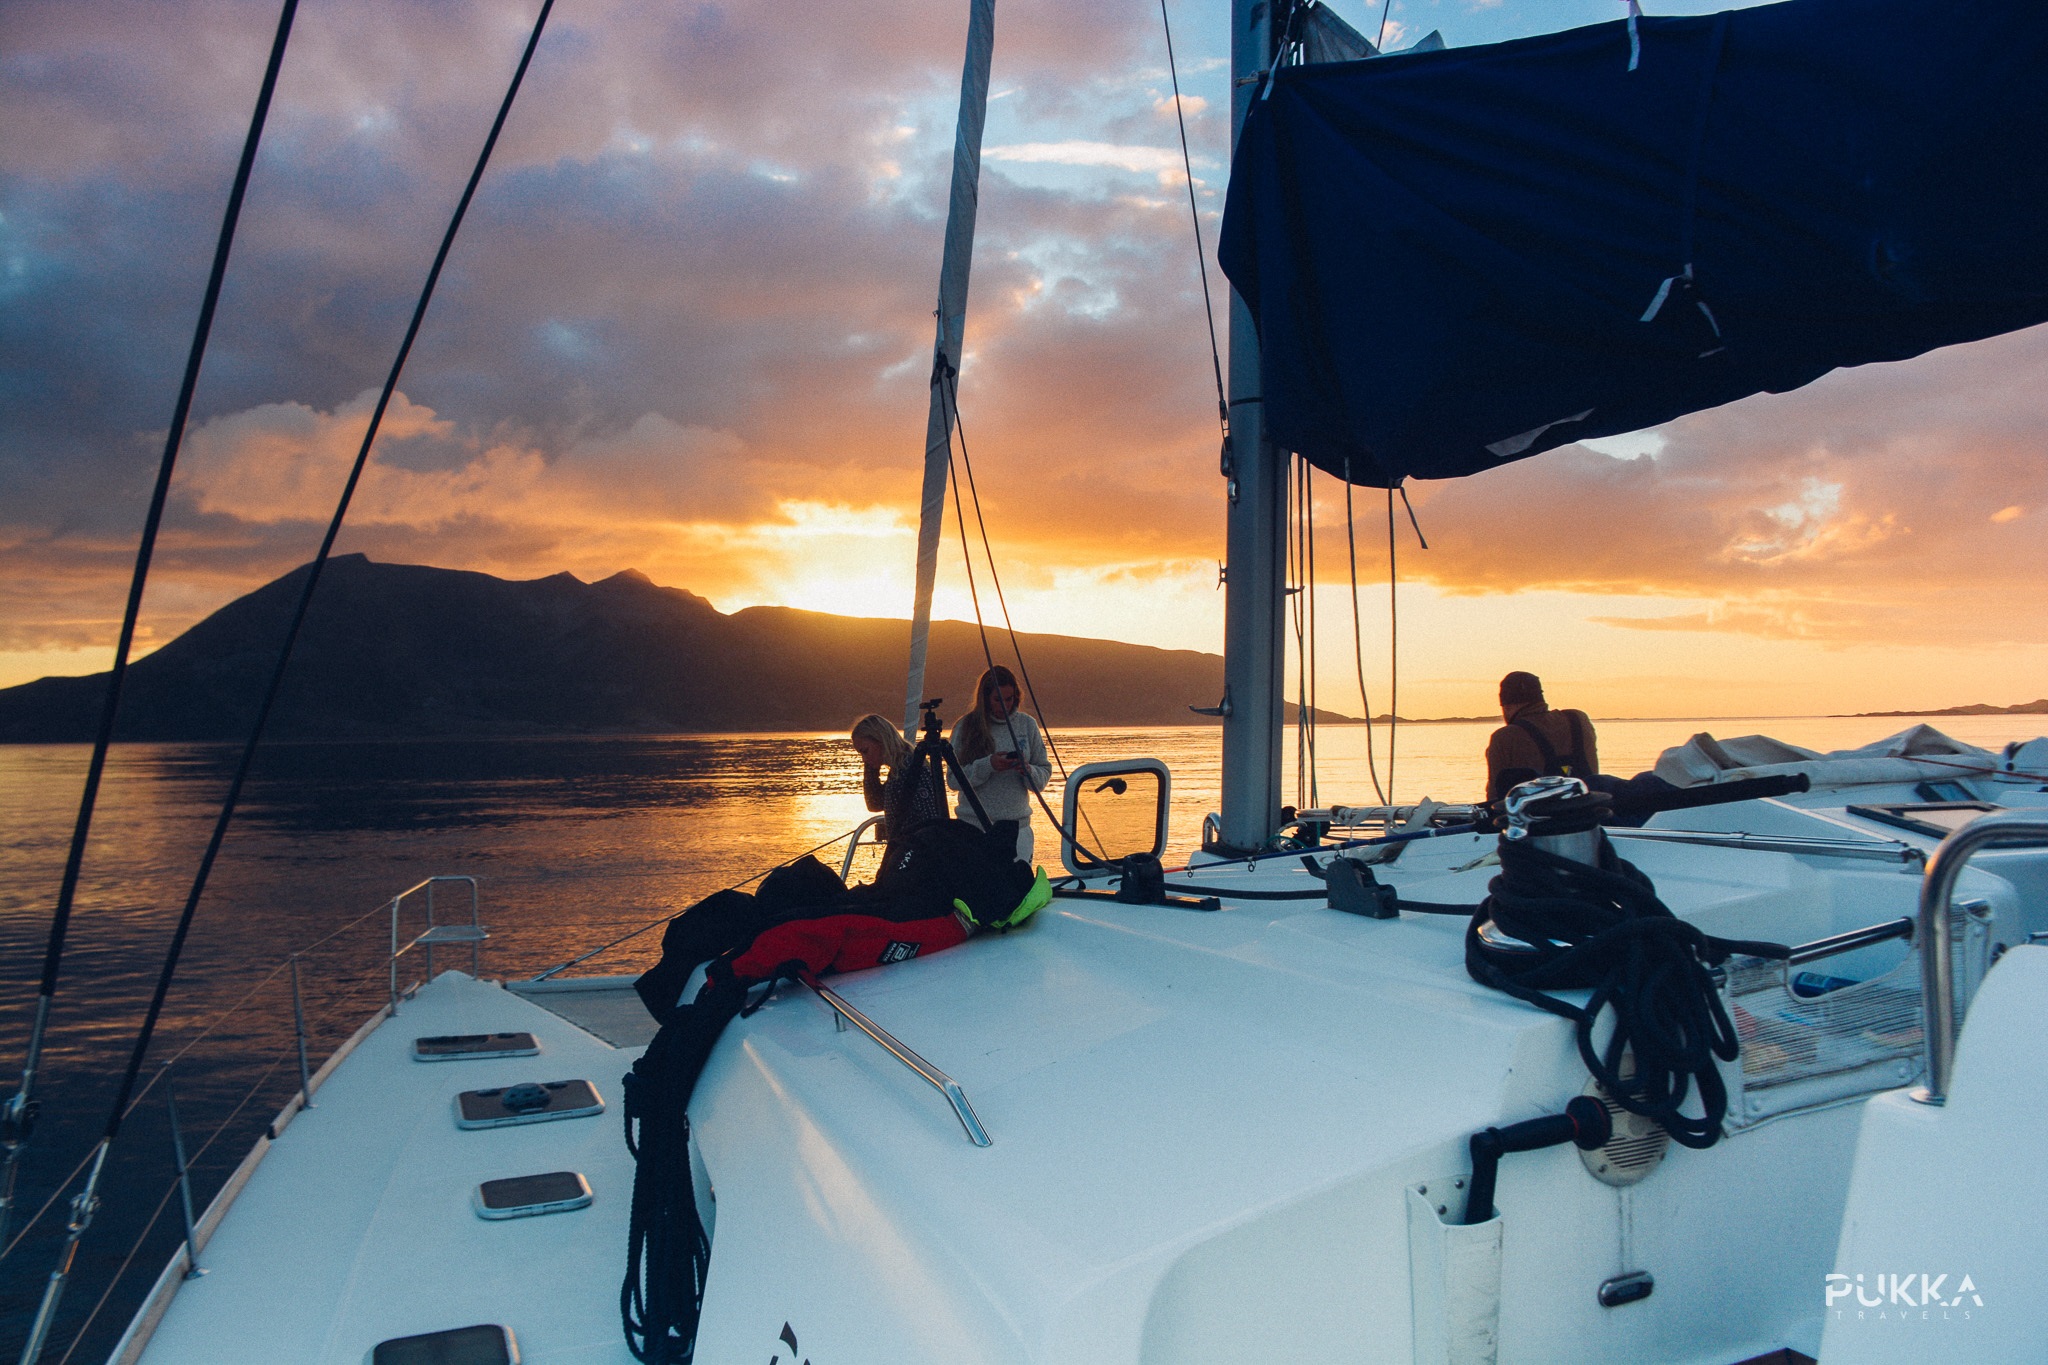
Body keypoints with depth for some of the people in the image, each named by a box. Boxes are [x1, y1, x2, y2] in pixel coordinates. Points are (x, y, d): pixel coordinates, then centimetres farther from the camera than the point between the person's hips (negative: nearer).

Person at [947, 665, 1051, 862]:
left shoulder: (1027, 725, 6)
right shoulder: (966, 727, -1)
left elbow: (1045, 773, 8)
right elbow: (953, 779, -5)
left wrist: (1028, 771, -13)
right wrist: (987, 766, -19)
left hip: (1018, 825, 2)